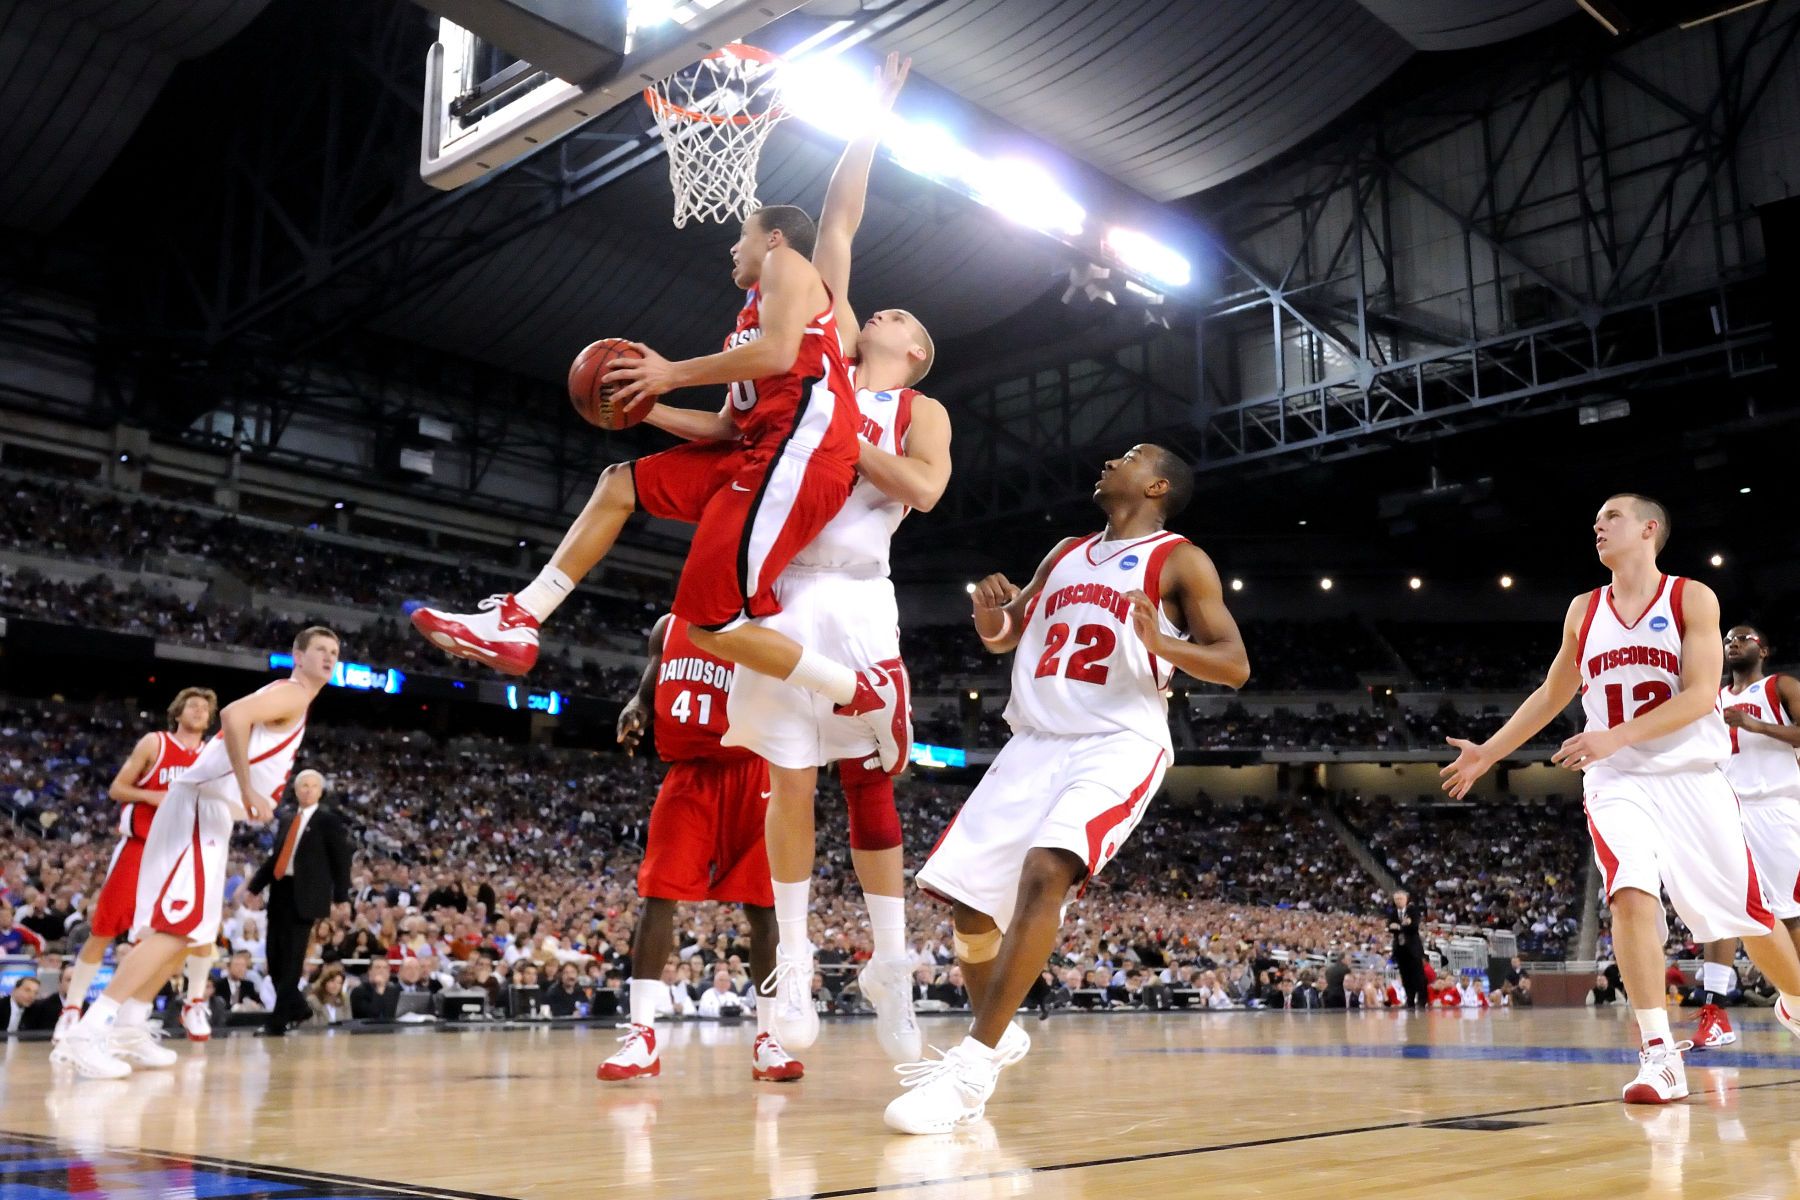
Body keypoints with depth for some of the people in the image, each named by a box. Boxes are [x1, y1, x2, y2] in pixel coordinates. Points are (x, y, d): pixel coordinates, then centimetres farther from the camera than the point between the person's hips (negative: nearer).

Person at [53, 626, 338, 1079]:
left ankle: (128, 1028, 19)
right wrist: (247, 789, -25)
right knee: (178, 927, -18)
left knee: (193, 929, 15)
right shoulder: (291, 693, -6)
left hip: (213, 809, 11)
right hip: (202, 806, -11)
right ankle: (87, 1033, -23)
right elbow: (233, 714, -25)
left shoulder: (288, 702, 24)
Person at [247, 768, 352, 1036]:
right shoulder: (288, 820, 19)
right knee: (275, 955, 6)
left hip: (304, 894, -6)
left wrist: (340, 898, -8)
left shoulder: (329, 820, 0)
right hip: (280, 891, 6)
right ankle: (297, 1007, 23)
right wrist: (254, 888, 16)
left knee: (292, 956, -7)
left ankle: (278, 1019, -3)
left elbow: (341, 860, -2)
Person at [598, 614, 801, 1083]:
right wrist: (633, 713, -5)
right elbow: (647, 692, 17)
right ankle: (642, 1037, -2)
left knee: (762, 904, -1)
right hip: (687, 772, 2)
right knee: (656, 894, -7)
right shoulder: (668, 627, 11)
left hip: (747, 775, -2)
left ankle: (767, 1039, 8)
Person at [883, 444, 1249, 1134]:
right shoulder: (1067, 554, 19)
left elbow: (1234, 665, -6)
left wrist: (1160, 642, -25)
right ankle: (997, 1037, 27)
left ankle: (972, 1066, -28)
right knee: (963, 892, 3)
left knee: (1045, 871, -31)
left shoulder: (1181, 560, 1)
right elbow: (1002, 638, 23)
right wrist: (989, 609, -1)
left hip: (1119, 745, -7)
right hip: (1036, 743, 7)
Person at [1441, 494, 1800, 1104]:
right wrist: (1488, 752, 15)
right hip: (1617, 782, 2)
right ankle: (1659, 1054, -19)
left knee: (1749, 912, 6)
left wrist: (1616, 736, -24)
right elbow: (1551, 695, 19)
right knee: (1631, 894, -20)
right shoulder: (1583, 611, 9)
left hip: (1691, 775, -2)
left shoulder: (1691, 598, -3)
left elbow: (1701, 694, -14)